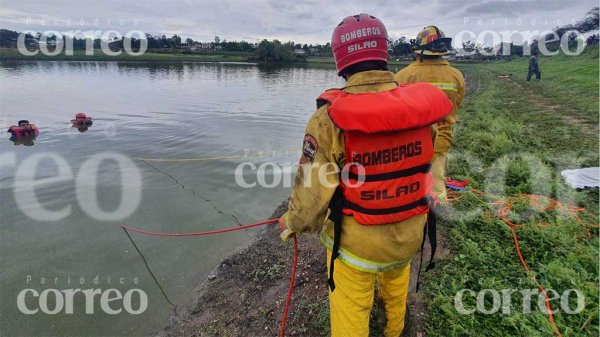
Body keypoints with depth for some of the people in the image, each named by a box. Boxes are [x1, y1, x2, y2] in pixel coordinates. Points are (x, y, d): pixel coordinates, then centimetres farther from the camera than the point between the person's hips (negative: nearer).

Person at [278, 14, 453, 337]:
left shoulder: (330, 118, -25)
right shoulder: (420, 106, -11)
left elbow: (313, 189, -19)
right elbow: (429, 163, 3)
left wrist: (291, 223, 2)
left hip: (356, 239, -5)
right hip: (409, 233, 6)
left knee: (350, 309, 17)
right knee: (397, 275, 34)